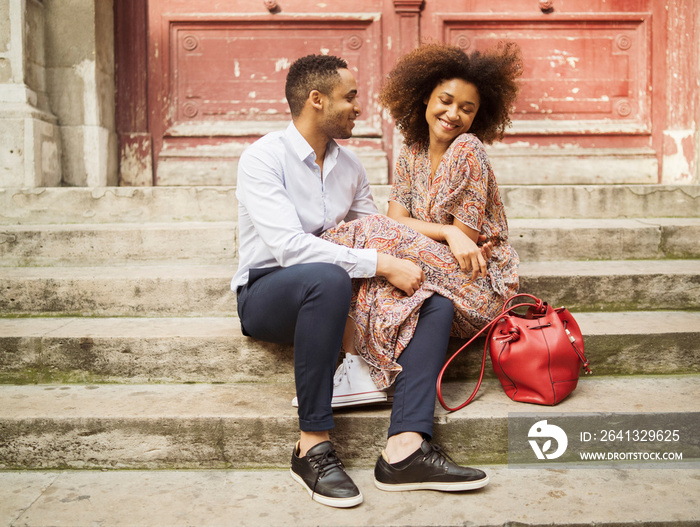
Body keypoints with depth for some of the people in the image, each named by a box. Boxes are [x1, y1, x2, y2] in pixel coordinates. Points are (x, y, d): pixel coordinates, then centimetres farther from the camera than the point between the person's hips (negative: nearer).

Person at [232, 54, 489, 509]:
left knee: (437, 298, -14)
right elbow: (289, 247, -24)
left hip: (329, 293, 6)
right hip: (267, 293, -6)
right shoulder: (263, 158, -11)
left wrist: (402, 264, -9)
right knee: (327, 277, -40)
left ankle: (405, 448, -28)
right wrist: (381, 265, -27)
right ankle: (313, 446, -28)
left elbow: (378, 235, 13)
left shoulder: (349, 165, 12)